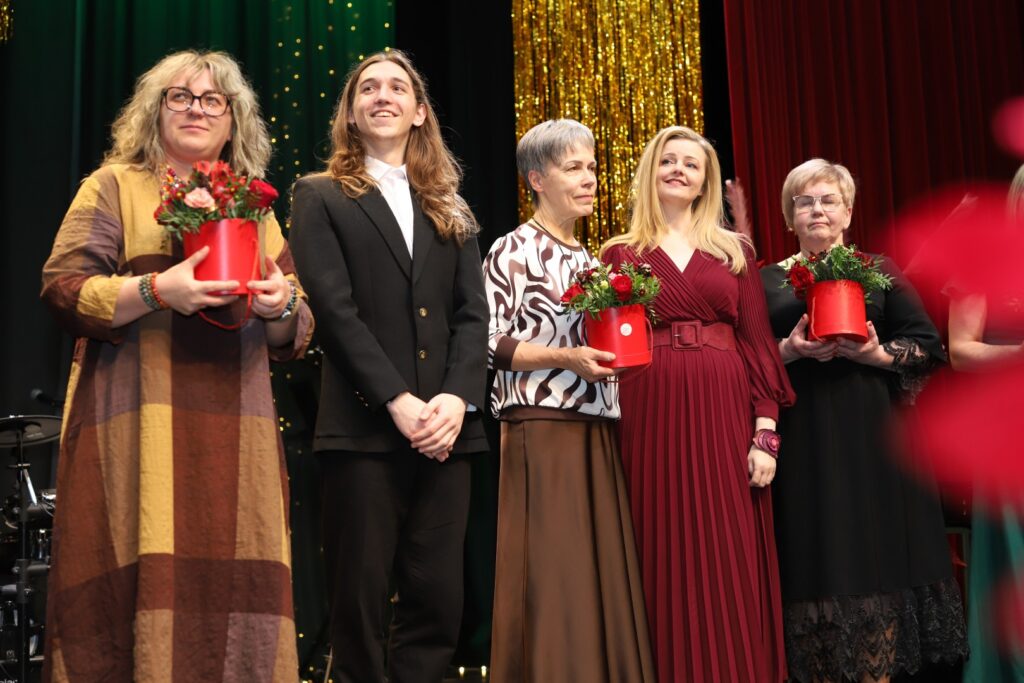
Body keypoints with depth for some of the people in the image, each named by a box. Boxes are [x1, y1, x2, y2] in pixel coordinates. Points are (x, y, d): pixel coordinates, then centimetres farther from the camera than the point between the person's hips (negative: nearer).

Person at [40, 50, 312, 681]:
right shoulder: (115, 186, 10)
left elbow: (293, 337, 18)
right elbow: (63, 289, -1)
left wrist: (281, 305, -6)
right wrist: (156, 290, -17)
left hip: (237, 430, 3)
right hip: (137, 425, -3)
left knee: (237, 583, -1)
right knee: (143, 581, -8)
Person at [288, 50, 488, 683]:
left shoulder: (451, 209, 19)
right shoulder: (321, 197, 8)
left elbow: (473, 315, 9)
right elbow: (335, 309, -4)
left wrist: (456, 399, -8)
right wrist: (398, 402, -14)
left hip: (444, 429, 3)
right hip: (365, 428, -3)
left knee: (440, 601, 3)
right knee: (361, 603, 1)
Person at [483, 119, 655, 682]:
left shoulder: (591, 261, 18)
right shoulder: (513, 251, -2)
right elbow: (488, 344, -9)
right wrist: (567, 358, -17)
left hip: (598, 430, 7)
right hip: (542, 428, -7)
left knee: (604, 572, 6)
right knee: (550, 576, -6)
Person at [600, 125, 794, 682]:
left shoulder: (735, 249, 11)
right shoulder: (621, 253, 10)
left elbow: (757, 342, 5)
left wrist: (766, 433, -2)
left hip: (725, 414, 1)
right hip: (653, 415, 0)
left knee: (733, 560, 0)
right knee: (667, 559, 2)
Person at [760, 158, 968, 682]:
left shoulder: (879, 270, 8)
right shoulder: (768, 280, 9)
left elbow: (928, 345, 5)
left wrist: (878, 355, -12)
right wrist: (789, 352, -13)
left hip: (871, 438, 0)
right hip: (802, 440, 0)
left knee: (875, 548, 0)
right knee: (816, 555, 1)